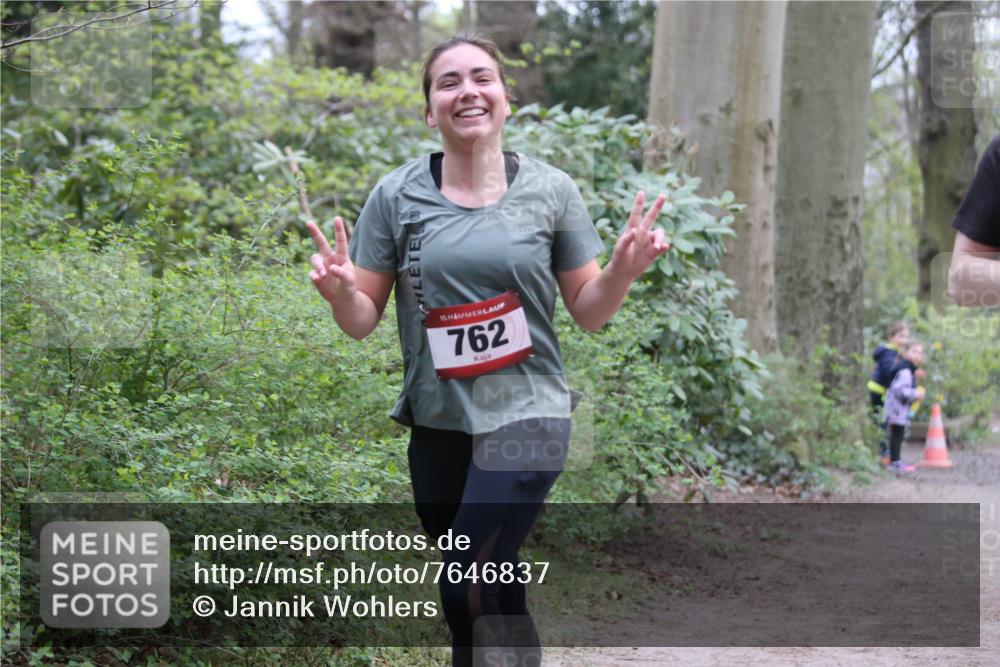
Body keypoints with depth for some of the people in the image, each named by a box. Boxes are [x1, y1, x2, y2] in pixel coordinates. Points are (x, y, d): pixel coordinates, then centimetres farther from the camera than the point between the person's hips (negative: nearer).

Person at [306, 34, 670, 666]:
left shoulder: (550, 190, -2)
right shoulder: (397, 195, 0)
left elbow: (589, 311, 5)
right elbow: (363, 320, 3)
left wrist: (625, 267, -15)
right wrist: (341, 291, -20)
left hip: (526, 417, -2)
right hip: (438, 424, 3)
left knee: (468, 591, -16)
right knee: (496, 593, 15)